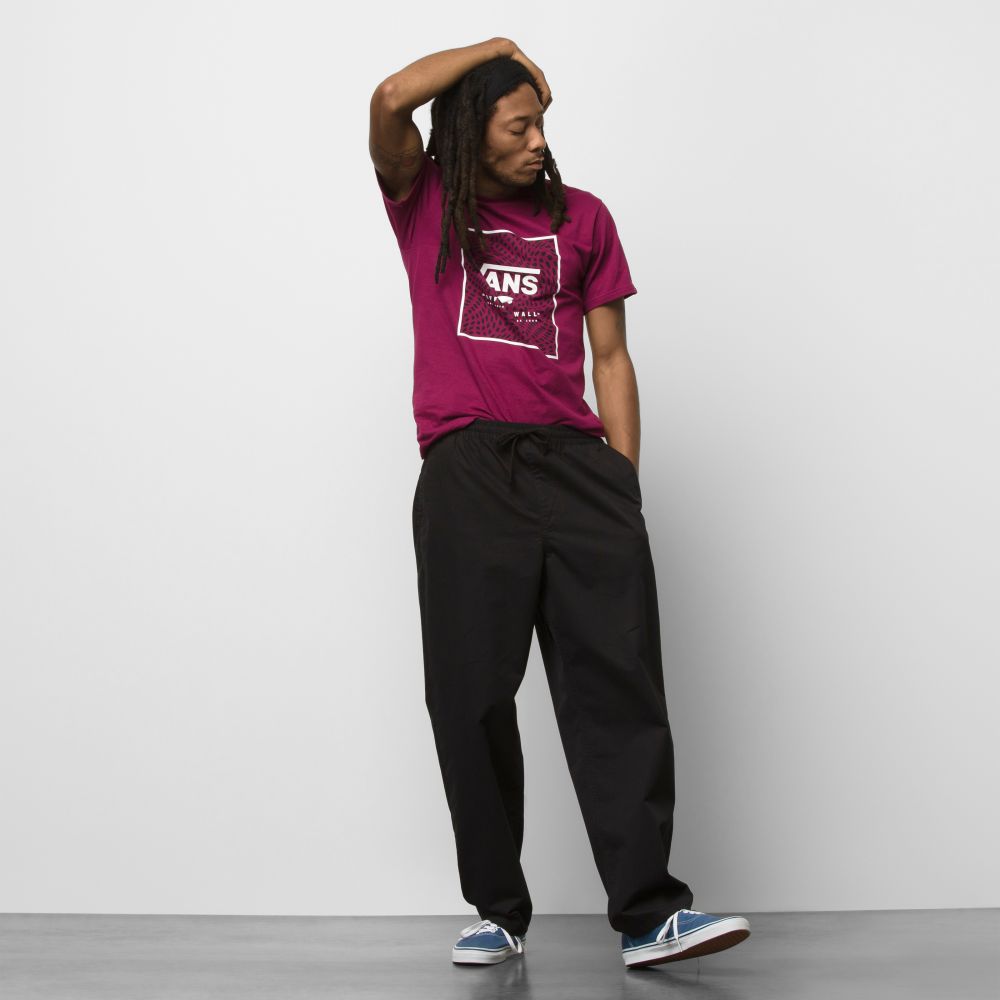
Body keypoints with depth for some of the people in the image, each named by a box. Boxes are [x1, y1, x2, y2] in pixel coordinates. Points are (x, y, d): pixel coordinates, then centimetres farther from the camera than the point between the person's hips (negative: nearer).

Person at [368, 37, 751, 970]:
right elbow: (390, 99, -7)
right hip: (466, 471, -1)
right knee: (470, 699, -1)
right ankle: (498, 911, 11)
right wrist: (496, 46, 8)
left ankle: (649, 913, -9)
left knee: (618, 682, -8)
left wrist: (626, 483, 5)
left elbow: (609, 356, 15)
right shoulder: (424, 201, 12)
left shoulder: (582, 217, 17)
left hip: (576, 461, 2)